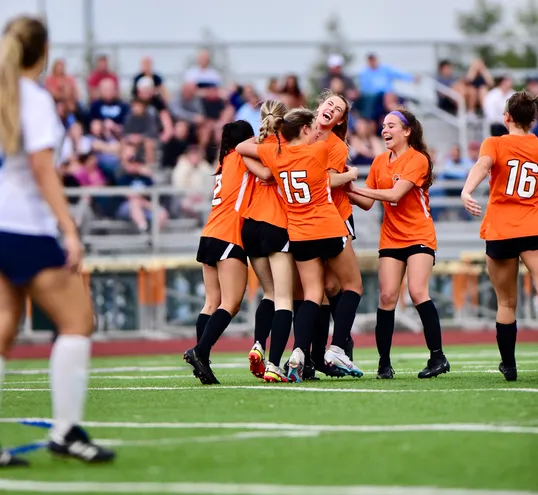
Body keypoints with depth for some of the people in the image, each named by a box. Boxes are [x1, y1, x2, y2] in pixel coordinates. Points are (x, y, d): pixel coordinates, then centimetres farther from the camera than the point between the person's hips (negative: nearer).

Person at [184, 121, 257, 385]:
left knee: (212, 303, 4)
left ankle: (201, 360, -6)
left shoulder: (225, 162, 22)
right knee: (230, 303, -12)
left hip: (210, 235, 8)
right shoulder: (241, 156, 3)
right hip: (229, 237, -8)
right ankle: (200, 351, -26)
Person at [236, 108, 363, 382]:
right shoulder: (319, 150, -9)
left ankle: (299, 352, -18)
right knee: (352, 285, 12)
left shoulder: (274, 153, 3)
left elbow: (241, 147, 17)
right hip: (330, 231, -4)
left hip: (299, 236, 4)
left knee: (312, 294, 5)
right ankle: (336, 349, -1)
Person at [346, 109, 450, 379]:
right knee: (387, 296, -6)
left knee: (417, 291, -19)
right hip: (390, 238, 5)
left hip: (419, 236, -5)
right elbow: (368, 202, 9)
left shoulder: (417, 159, -10)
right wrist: (347, 192, -9)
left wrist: (357, 187, -19)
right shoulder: (380, 162, 9)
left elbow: (395, 193, -21)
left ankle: (437, 357, -14)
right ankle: (384, 363, -2)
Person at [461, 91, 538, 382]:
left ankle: (509, 365, 16)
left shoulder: (495, 144, 2)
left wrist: (466, 191, -36)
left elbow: (482, 166, -20)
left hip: (499, 234, 0)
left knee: (506, 303, 11)